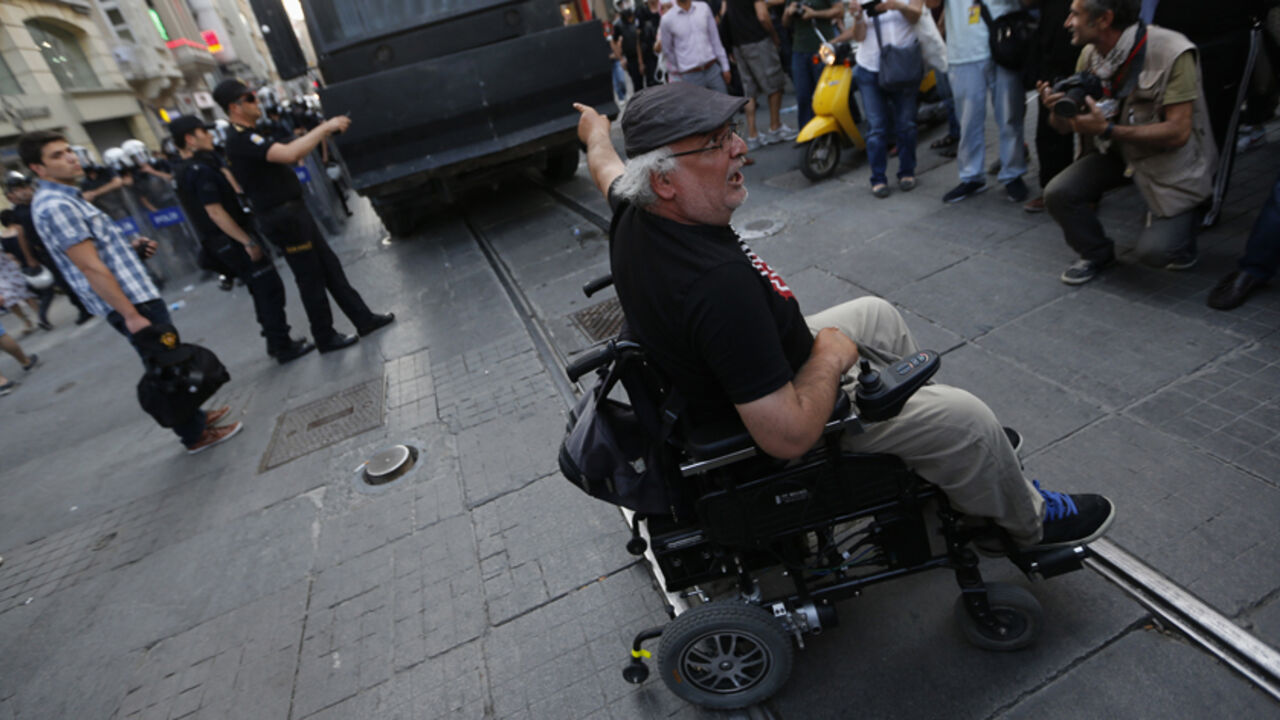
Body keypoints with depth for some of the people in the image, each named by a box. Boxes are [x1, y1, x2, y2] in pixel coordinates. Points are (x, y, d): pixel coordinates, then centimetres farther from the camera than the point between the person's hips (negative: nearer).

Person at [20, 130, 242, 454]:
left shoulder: (65, 199, 16)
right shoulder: (55, 206, -17)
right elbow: (92, 268, -22)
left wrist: (132, 247, 5)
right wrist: (131, 314, -23)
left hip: (137, 295, 10)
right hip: (130, 302, -10)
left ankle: (194, 416, 32)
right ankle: (196, 435, 9)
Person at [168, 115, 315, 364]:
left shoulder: (185, 171, 15)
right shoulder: (199, 170, -17)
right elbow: (216, 213, -22)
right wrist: (248, 242, -21)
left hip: (223, 244, 10)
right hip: (233, 242, -10)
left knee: (263, 290, 16)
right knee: (270, 289, -5)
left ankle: (277, 342, 24)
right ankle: (283, 347, -1)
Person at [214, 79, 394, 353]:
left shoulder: (248, 137, 15)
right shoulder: (240, 140, -19)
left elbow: (291, 157, 16)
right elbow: (289, 154, -33)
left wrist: (320, 134, 6)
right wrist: (325, 128, -24)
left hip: (295, 212, 10)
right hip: (284, 218, -10)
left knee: (330, 267, 12)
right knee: (311, 278, 0)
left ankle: (364, 319, 20)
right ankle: (325, 338, 14)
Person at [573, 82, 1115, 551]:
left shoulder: (634, 210, -14)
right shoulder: (720, 282, -41)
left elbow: (606, 168, 14)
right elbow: (788, 435, -36)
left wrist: (596, 128, 36)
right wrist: (831, 356, -17)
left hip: (752, 376, 9)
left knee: (876, 313, 22)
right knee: (964, 417, -2)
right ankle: (1030, 521, 33)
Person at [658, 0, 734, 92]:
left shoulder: (704, 7, 5)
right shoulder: (667, 19, -3)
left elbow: (715, 39, 9)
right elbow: (667, 50, 9)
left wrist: (725, 67, 8)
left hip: (713, 70, 3)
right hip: (690, 76, -3)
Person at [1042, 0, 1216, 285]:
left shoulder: (1172, 53, -24)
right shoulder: (1090, 54, -7)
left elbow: (1178, 132, -26)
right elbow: (1068, 126, -1)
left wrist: (1107, 128, -33)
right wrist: (1057, 110, -25)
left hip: (1172, 158, -5)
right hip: (1118, 150, 5)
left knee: (1155, 251, -19)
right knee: (1057, 194, -20)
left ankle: (1179, 223, 20)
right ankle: (1097, 253, 9)